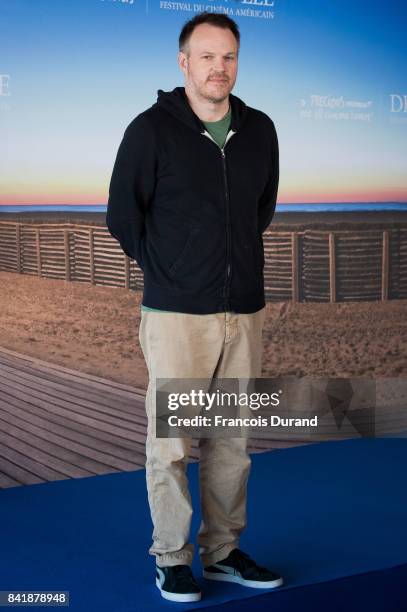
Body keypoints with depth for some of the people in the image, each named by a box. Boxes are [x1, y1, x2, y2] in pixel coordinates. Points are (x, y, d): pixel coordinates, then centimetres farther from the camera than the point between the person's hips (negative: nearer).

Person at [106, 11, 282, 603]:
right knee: (171, 442, 1)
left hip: (245, 312, 4)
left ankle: (223, 551, 24)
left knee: (231, 442, 10)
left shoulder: (260, 130, 7)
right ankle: (172, 559, 16)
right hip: (177, 314, -4)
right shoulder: (152, 130, -5)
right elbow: (122, 215, 3)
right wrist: (166, 270, 8)